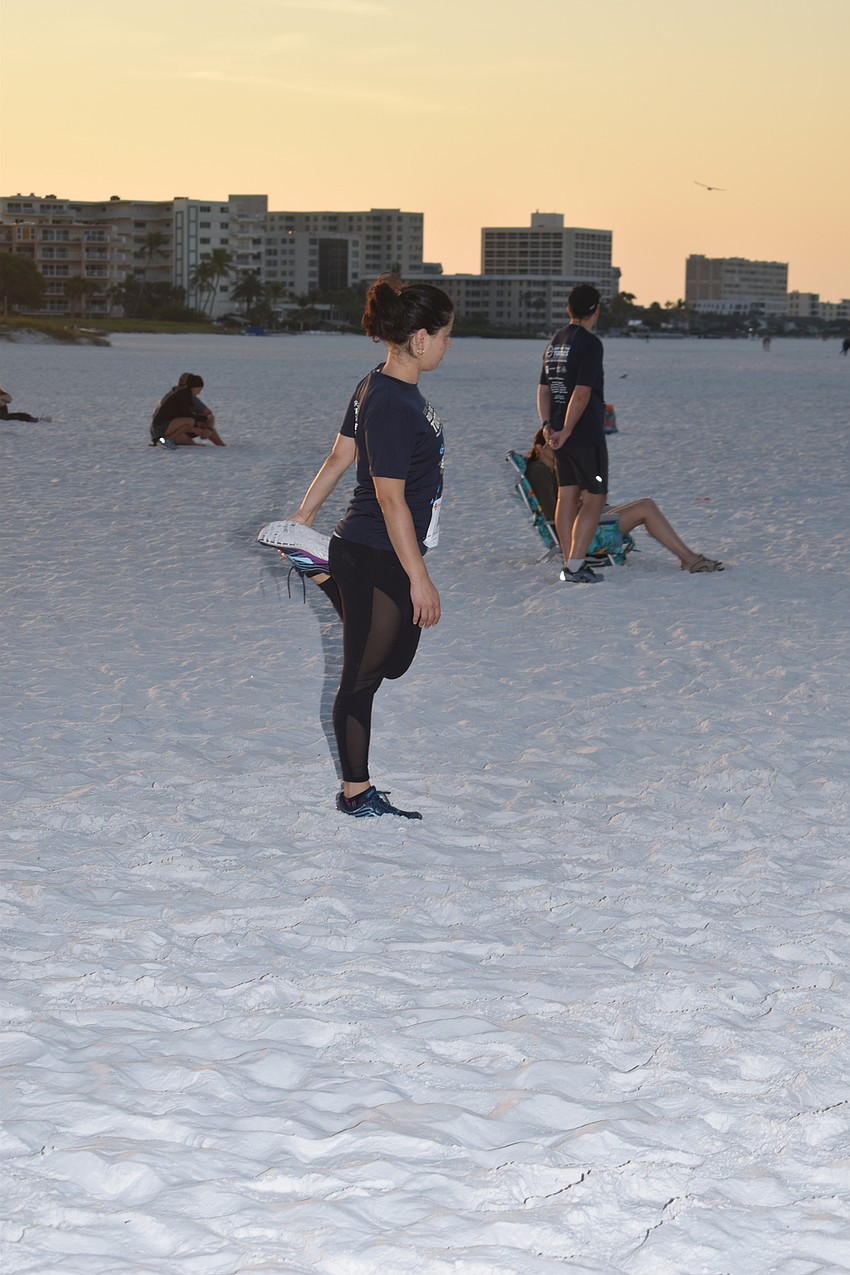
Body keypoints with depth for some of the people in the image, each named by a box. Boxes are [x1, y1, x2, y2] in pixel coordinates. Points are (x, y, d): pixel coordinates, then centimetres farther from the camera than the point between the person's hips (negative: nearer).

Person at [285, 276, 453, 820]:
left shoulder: (379, 388, 7)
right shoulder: (393, 405, -23)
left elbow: (340, 455, 16)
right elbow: (390, 497, -23)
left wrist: (304, 515, 25)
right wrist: (419, 579, -20)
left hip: (367, 553, 10)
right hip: (376, 560, -10)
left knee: (396, 659, 20)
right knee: (363, 676, 2)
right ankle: (356, 794, 11)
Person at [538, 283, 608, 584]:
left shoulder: (555, 342, 11)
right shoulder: (589, 344, -14)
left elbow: (543, 389, 11)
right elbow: (582, 393, -20)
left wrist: (548, 426, 4)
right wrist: (565, 432, -15)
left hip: (562, 436, 8)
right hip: (587, 435, -8)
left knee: (568, 496, 10)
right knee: (594, 499, -2)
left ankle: (569, 565, 12)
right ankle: (575, 566, -8)